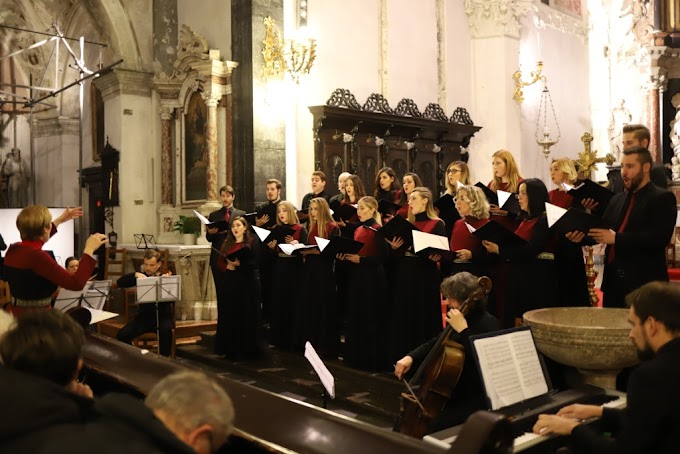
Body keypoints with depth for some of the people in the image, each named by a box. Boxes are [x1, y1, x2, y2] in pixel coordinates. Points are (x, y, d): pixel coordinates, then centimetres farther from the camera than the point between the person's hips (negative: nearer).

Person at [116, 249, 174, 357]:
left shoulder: (166, 276, 0)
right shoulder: (141, 276, 9)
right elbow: (120, 282, -2)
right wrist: (135, 274, -18)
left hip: (163, 316, -3)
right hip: (144, 315, 3)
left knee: (165, 330, -35)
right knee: (122, 335, -19)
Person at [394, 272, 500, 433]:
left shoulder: (488, 324, -18)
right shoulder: (461, 320, 6)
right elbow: (436, 343, 18)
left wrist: (463, 330, -31)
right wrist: (411, 357, 1)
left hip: (477, 398, -8)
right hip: (456, 390, 8)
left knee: (434, 426, -24)